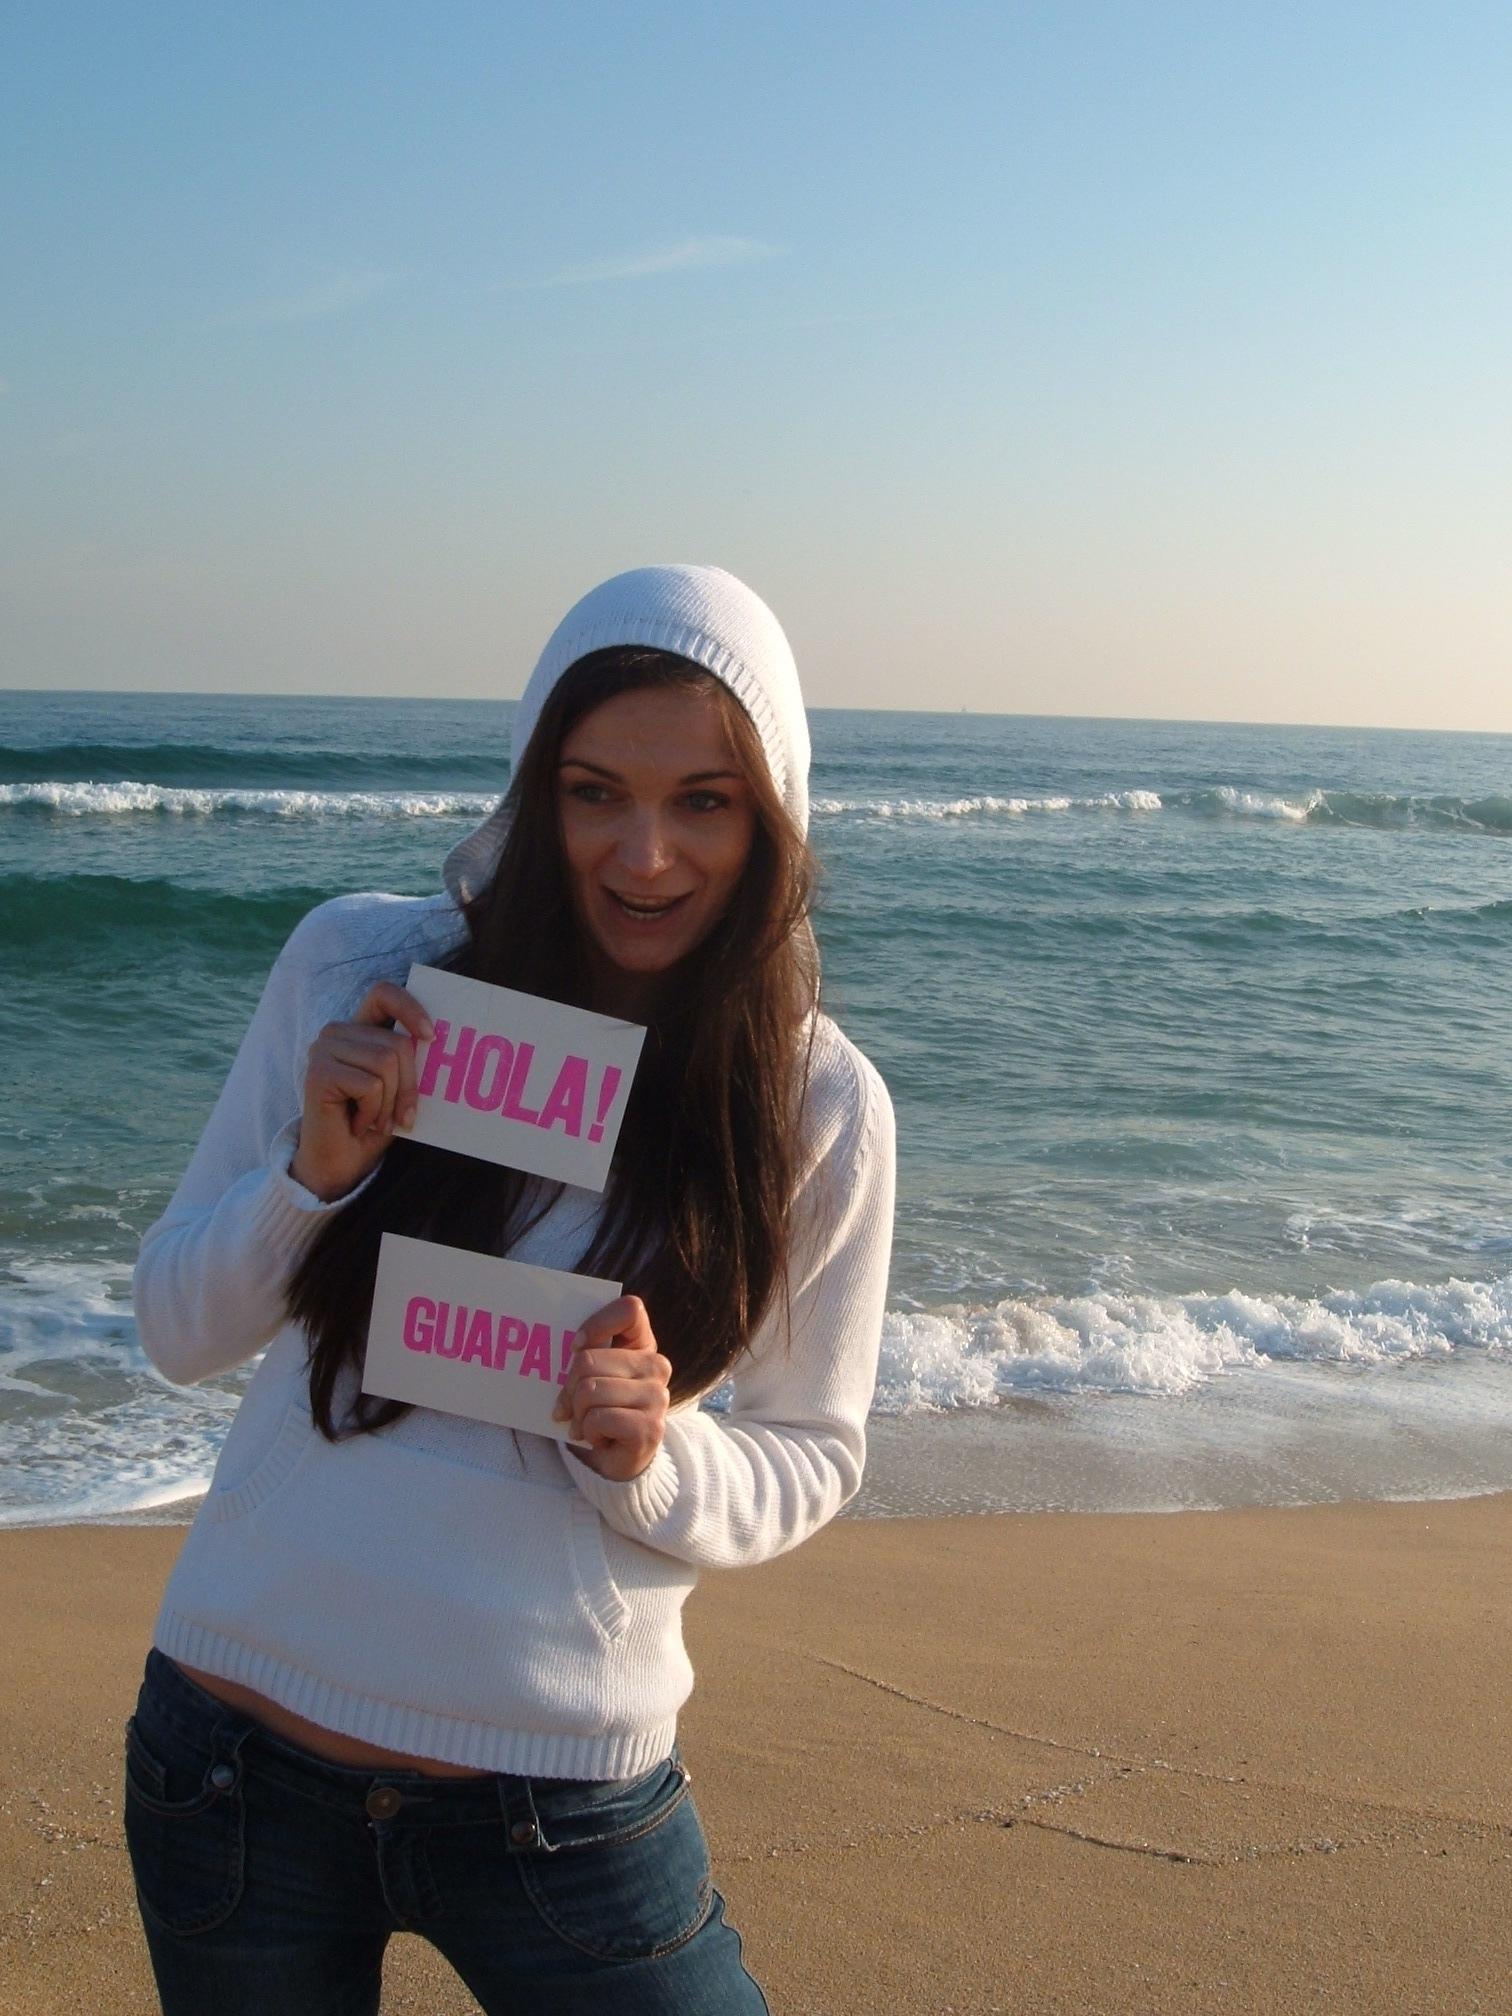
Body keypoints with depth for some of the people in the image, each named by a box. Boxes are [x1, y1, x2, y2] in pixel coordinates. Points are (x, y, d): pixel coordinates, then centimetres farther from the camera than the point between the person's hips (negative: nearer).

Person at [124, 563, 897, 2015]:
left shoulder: (819, 1109, -8)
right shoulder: (355, 966, -6)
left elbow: (813, 1458, 2)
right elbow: (175, 1330, 1)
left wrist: (655, 1457, -19)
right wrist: (314, 1173, -19)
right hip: (237, 1723, 1)